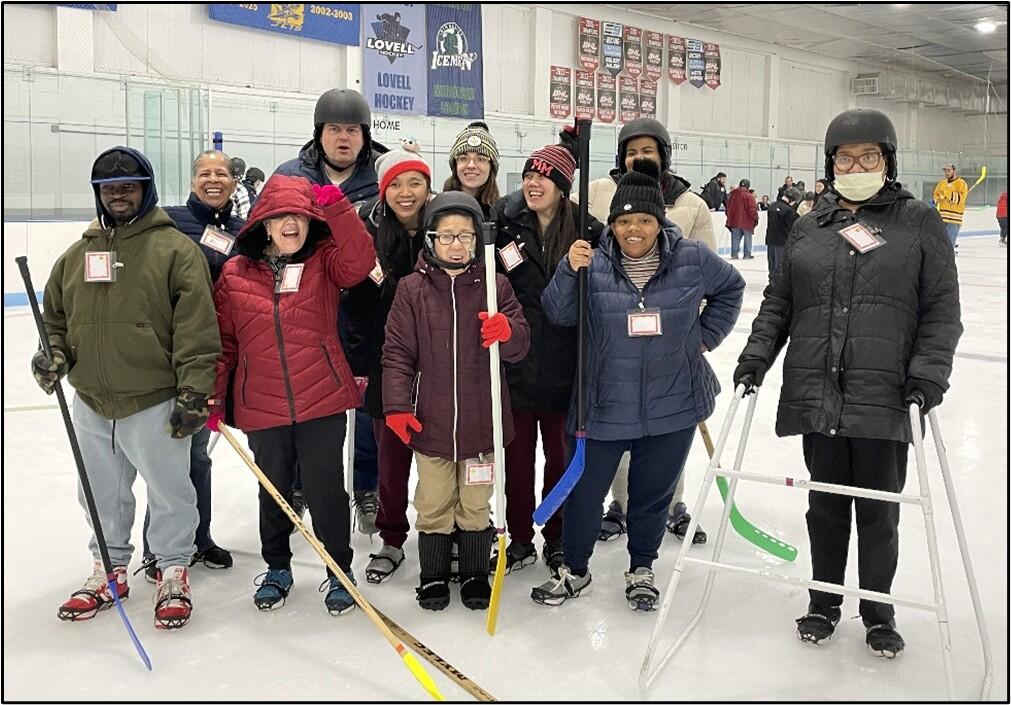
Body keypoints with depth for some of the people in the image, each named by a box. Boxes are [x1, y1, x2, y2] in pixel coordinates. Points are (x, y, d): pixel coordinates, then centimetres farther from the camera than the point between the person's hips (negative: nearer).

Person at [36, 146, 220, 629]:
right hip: (92, 403, 6)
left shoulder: (175, 250, -7)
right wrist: (54, 354, 0)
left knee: (169, 492, 5)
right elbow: (55, 315, 20)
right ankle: (110, 570, 35)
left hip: (155, 403, -5)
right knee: (102, 493, 18)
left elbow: (197, 328, -12)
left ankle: (173, 572, 24)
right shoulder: (78, 254, 10)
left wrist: (194, 391, -16)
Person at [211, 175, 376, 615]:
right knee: (273, 491, 17)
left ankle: (339, 572, 24)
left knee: (325, 488, 5)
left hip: (323, 400, -2)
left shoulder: (324, 262, 0)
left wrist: (335, 206, -27)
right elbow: (223, 340, 6)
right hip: (262, 406, 2)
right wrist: (212, 394, 2)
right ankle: (277, 569, 37)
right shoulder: (235, 273, 2)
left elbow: (360, 259, -21)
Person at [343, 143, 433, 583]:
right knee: (391, 451, 9)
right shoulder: (369, 230, -1)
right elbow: (355, 302, 1)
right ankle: (392, 541, 26)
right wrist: (359, 361, 0)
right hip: (386, 361, 1)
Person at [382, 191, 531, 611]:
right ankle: (433, 576, 31)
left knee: (475, 505, 15)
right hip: (430, 419, 0)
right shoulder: (412, 289, -3)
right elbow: (397, 353, -3)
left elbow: (520, 347, -3)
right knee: (433, 505, 12)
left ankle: (475, 575, 34)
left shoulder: (495, 285, -1)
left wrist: (507, 331, -26)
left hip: (481, 418, 1)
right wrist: (397, 406, -12)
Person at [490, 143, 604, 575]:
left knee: (561, 454, 12)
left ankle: (557, 540, 30)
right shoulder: (506, 226, 0)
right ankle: (519, 539, 28)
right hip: (516, 362, 1)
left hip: (564, 365, -1)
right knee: (517, 454, 11)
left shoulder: (588, 231, -4)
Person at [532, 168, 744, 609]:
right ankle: (574, 569, 31)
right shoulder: (594, 263, -9)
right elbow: (560, 315, -11)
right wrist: (570, 271, -26)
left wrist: (705, 336, 6)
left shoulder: (691, 259, -5)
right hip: (604, 405, -1)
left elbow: (730, 288, 12)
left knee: (653, 491, 16)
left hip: (672, 405, 1)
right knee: (584, 488, 7)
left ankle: (641, 569, 38)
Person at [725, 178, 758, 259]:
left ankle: (734, 254, 6)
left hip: (734, 221, 4)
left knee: (735, 238, 9)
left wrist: (729, 218, 23)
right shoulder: (749, 196, -13)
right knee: (747, 238, 7)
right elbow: (753, 209, -13)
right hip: (746, 221, -4)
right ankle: (747, 255, 8)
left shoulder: (733, 195, 4)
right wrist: (755, 219, -2)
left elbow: (728, 207, 12)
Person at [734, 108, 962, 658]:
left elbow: (942, 308, -1)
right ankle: (824, 602, 32)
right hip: (816, 396, 2)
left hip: (886, 399, -2)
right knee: (825, 504, 13)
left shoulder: (918, 221, 3)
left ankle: (878, 611, 31)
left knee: (878, 510, 10)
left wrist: (927, 374, -12)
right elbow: (778, 302, 13)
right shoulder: (809, 227, 10)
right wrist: (756, 355, 1)